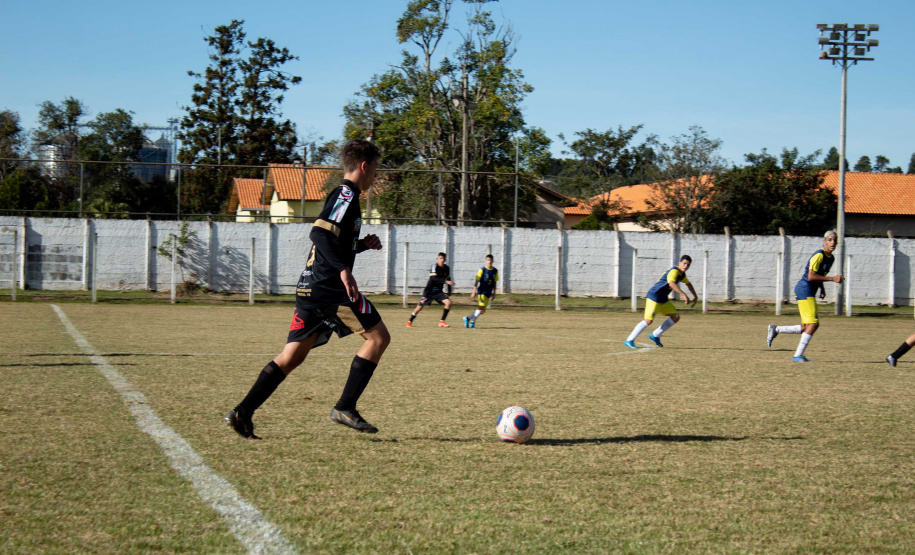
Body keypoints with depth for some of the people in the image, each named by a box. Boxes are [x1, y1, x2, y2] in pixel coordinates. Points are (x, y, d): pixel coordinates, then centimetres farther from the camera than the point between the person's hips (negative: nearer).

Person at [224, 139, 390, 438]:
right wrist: (343, 269, -28)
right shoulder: (347, 195, -7)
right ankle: (345, 408, -5)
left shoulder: (342, 195, 24)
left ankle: (242, 413, -4)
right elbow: (320, 233, -21)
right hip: (330, 287, -10)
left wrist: (362, 244, 26)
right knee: (378, 336, -1)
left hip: (310, 286, 10)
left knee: (293, 355, 5)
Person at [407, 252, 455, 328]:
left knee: (448, 302, -14)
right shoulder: (435, 266, -17)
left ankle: (442, 322, -5)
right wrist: (446, 281, -38)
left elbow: (448, 278, 18)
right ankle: (410, 322, 16)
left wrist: (449, 290, 14)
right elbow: (434, 278, -31)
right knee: (420, 306, -3)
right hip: (429, 290, -5)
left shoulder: (446, 268, 2)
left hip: (439, 291, 5)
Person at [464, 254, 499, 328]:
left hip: (488, 294, 6)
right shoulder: (482, 270, -6)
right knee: (481, 307, -19)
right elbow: (476, 281, -7)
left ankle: (467, 318, 19)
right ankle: (473, 322, -9)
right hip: (481, 292, -6)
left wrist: (494, 293, 16)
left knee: (482, 311, 5)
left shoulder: (495, 271, 8)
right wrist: (474, 292, -13)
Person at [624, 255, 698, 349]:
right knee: (648, 321, -16)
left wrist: (695, 296, 27)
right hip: (654, 297, -9)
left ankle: (655, 335, 14)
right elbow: (671, 283, -41)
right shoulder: (674, 271, -20)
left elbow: (688, 284, 33)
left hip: (663, 300, 9)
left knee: (676, 317, 3)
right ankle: (629, 340, -6)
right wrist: (684, 295, -47)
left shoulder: (682, 274, 11)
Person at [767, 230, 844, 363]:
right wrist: (832, 279, -21)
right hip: (804, 289, -9)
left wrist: (822, 288, 11)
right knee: (813, 323, -14)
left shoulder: (831, 258, 14)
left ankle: (775, 329, 17)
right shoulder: (819, 255, -14)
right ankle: (798, 355, -9)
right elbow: (811, 276, -22)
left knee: (807, 328, 7)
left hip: (810, 292, 9)